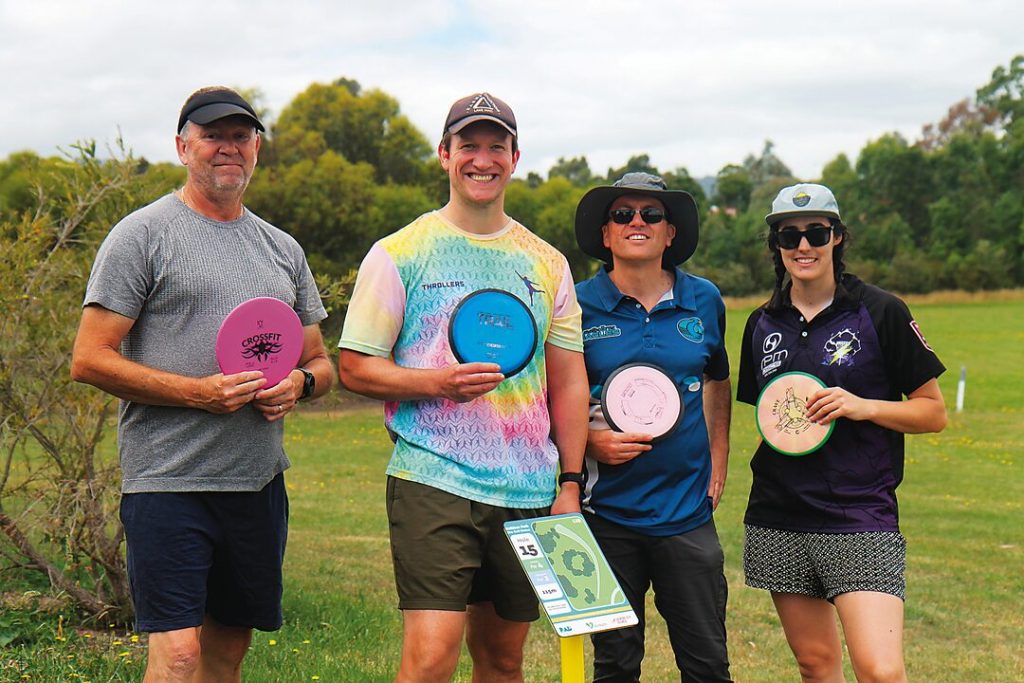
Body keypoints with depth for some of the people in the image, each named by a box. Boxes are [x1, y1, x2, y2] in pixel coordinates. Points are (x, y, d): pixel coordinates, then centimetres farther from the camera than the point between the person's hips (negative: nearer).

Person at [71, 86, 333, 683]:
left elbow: (321, 362, 22)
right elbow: (90, 360, -7)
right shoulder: (143, 235, -2)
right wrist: (199, 392, -16)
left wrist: (300, 383, -2)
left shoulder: (283, 249, 17)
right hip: (170, 478, -6)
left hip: (260, 481, 6)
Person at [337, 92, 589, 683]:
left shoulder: (547, 264, 12)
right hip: (434, 482, -4)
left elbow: (569, 381, 15)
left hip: (528, 494, 4)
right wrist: (437, 382, -17)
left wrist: (571, 484, 8)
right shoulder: (400, 255, 1)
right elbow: (355, 367, 0)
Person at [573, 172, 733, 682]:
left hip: (688, 512, 2)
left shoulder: (704, 301, 6)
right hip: (607, 512, -2)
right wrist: (589, 442, -13)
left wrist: (717, 468, 14)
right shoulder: (579, 306, -3)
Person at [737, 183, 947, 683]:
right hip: (779, 519, 5)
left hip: (860, 515, -4)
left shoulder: (881, 313, -3)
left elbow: (934, 413, -1)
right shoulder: (763, 324, 10)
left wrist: (864, 406, -15)